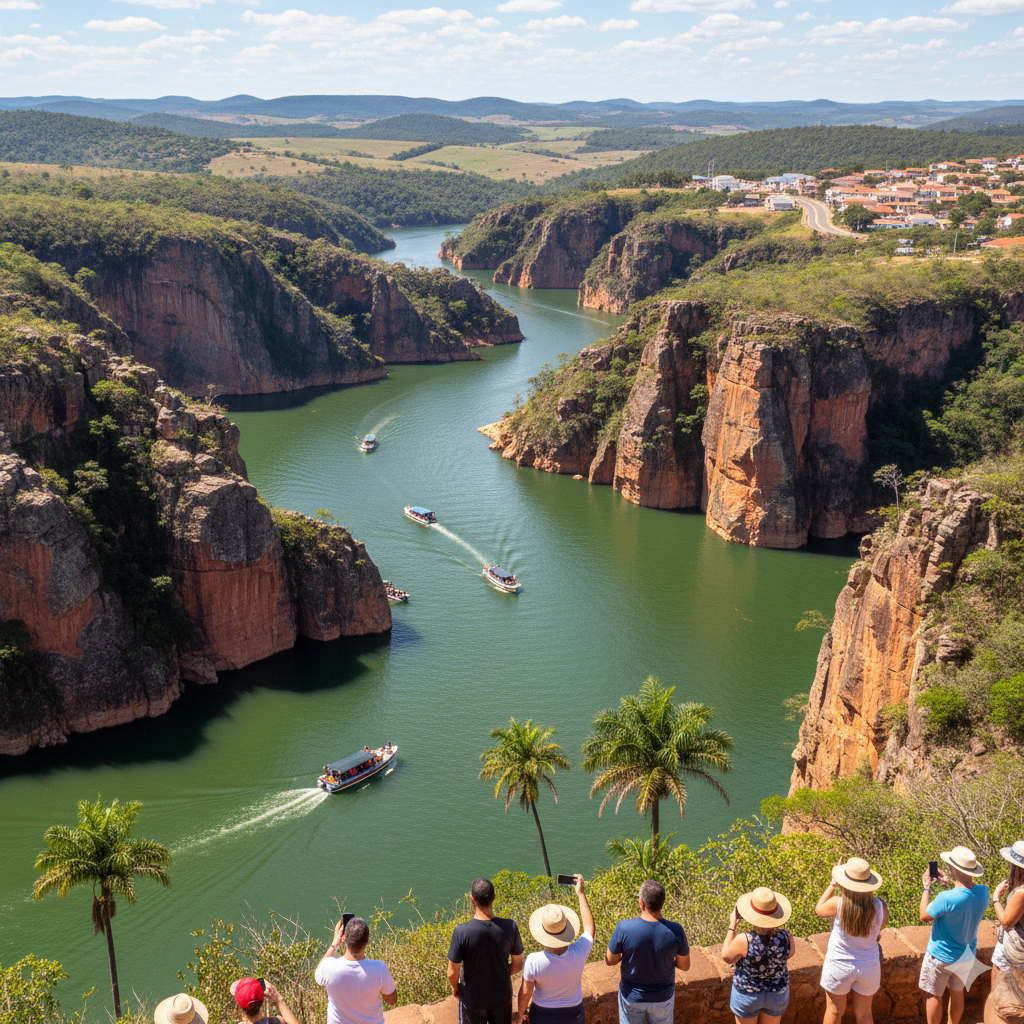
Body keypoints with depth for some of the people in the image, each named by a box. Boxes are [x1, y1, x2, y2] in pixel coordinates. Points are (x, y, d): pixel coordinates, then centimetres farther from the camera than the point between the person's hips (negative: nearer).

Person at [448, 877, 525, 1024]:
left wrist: (455, 988, 3)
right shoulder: (510, 927, -23)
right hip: (502, 995, 2)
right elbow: (518, 965, -8)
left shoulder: (461, 932, -31)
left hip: (473, 998, -2)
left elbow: (452, 973, -20)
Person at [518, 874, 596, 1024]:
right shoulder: (579, 953, -31)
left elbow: (525, 992, -19)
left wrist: (521, 1012, 2)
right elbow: (589, 927, -10)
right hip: (572, 1012, 2)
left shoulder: (534, 961, -35)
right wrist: (580, 893, -6)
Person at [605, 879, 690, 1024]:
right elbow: (685, 966, -10)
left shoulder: (624, 928, -31)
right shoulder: (675, 931, -27)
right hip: (662, 996, 1)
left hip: (632, 996, -1)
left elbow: (610, 961, -14)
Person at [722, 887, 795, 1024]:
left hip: (747, 994, -2)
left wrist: (732, 926, -9)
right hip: (777, 994, 2)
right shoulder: (786, 937, -25)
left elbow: (727, 957, -13)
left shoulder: (744, 941, -33)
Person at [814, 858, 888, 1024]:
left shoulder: (838, 904, -26)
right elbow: (880, 928, 1)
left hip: (839, 966, -2)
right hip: (869, 966, 2)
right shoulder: (879, 906, -20)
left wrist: (833, 885, -2)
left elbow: (819, 910, -3)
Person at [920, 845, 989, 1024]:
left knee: (934, 995, 15)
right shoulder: (983, 892, -17)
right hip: (967, 954, 6)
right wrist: (949, 884, 4)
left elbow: (925, 916, -18)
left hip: (941, 957, -6)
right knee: (957, 992, 26)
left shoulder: (947, 899, -36)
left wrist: (926, 888, -11)